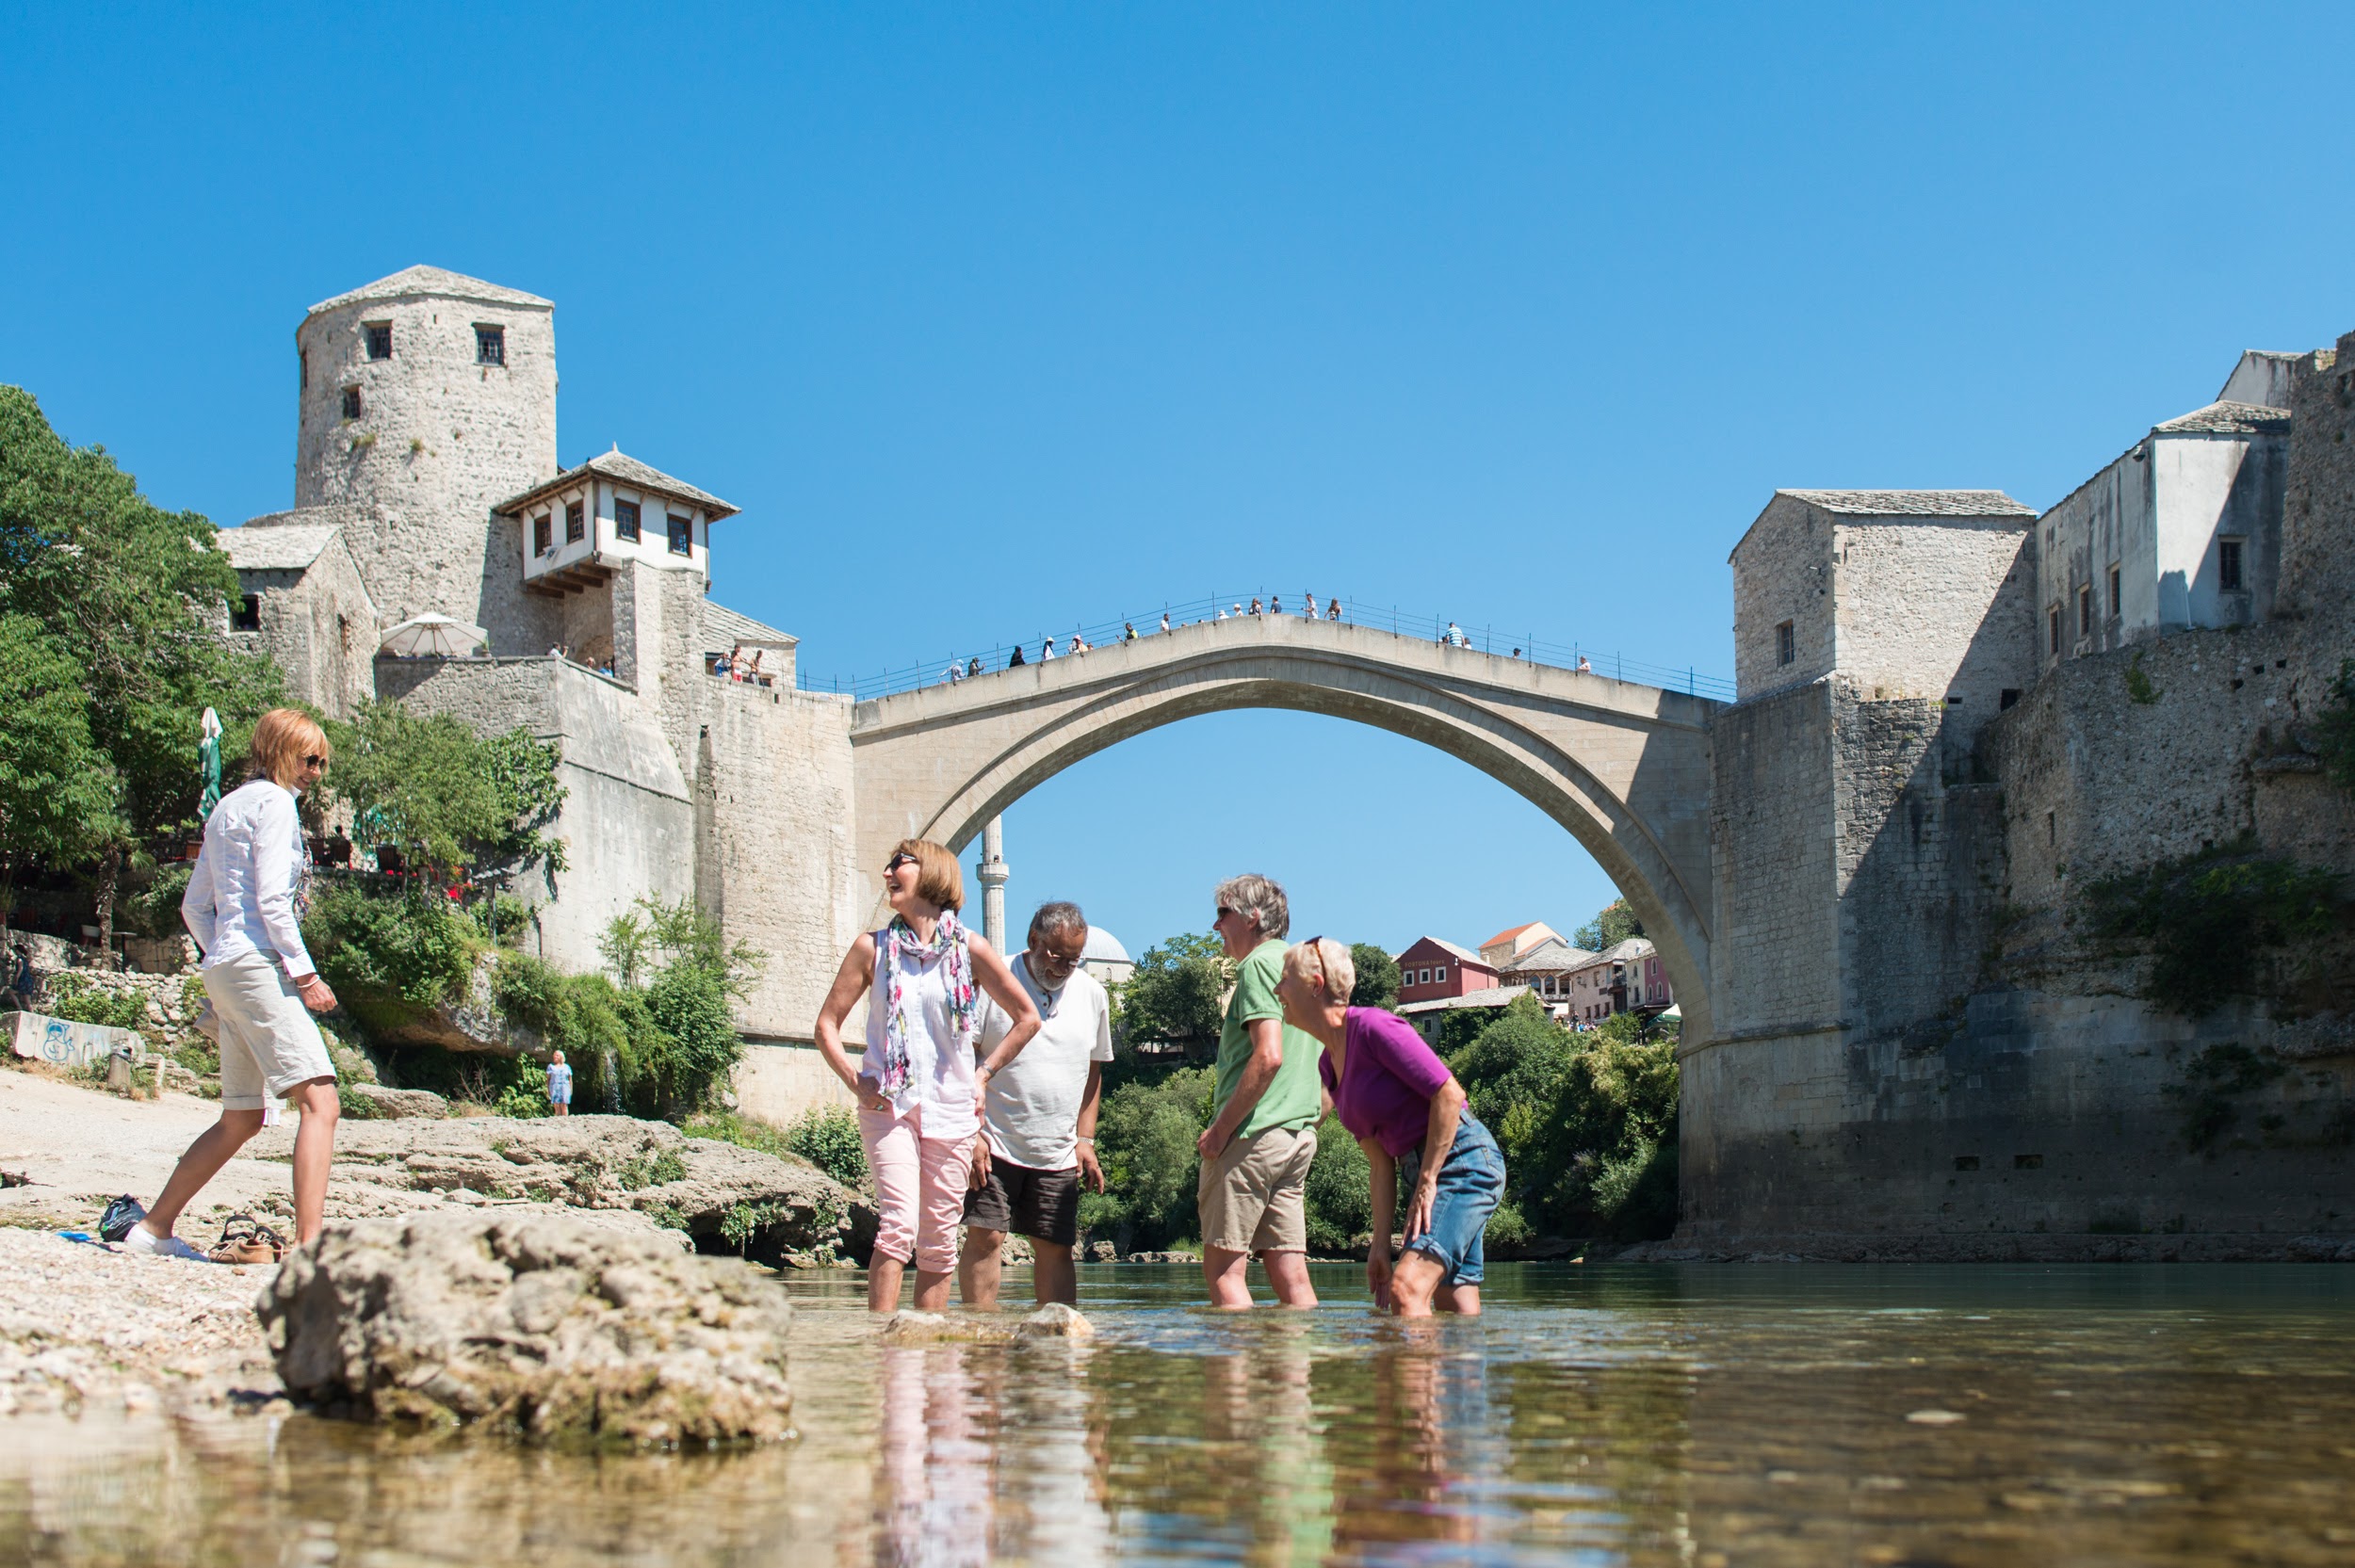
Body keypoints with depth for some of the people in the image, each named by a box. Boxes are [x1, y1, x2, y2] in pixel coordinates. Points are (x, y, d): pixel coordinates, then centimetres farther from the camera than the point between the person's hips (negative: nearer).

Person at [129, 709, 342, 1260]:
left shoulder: (227, 807, 23)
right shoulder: (274, 802, -5)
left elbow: (194, 906, 24)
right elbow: (270, 898, -15)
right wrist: (305, 974, -14)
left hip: (224, 968, 10)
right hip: (259, 964, -10)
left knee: (240, 1121, 18)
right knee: (320, 1101, -19)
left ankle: (152, 1229, 26)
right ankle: (309, 1246, -30)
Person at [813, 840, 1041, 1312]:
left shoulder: (970, 949, 2)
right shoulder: (873, 948, 4)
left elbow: (1027, 1019, 10)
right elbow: (827, 1025, 9)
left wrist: (983, 1075, 6)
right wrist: (855, 1080, -3)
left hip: (952, 1108, 1)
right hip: (888, 1104, -1)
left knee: (939, 1240, 3)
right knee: (898, 1227, -16)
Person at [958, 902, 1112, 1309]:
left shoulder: (1092, 994, 9)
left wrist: (1085, 1141, 11)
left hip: (1058, 1153, 4)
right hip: (994, 1144, -4)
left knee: (1056, 1249, 2)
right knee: (984, 1238, -9)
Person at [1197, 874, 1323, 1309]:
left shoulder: (1258, 964, -7)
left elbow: (1269, 1056, -20)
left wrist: (1221, 1127, -16)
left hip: (1253, 1137, -9)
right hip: (1299, 1136, 9)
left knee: (1222, 1269, -6)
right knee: (1291, 1275, 5)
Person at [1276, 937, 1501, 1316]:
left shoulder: (1372, 1026, -13)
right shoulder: (1328, 1063, 13)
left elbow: (1449, 1094, -18)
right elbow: (1380, 1160, 13)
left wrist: (1427, 1182, -16)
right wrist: (1381, 1245, 7)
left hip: (1463, 1157, -9)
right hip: (1424, 1169, 9)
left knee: (1407, 1289, -23)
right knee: (1458, 1316, 5)